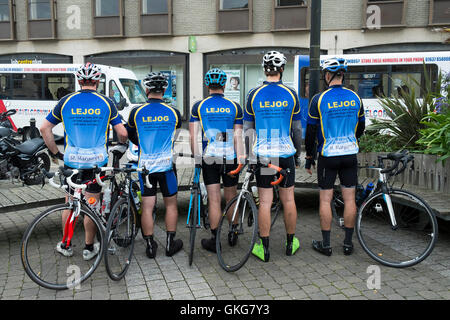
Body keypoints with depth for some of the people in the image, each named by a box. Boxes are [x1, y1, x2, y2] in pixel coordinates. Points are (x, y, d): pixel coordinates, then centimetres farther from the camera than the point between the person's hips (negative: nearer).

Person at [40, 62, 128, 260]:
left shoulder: (66, 101, 2)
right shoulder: (106, 103, -2)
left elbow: (44, 128, 3)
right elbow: (122, 133, -4)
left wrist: (55, 152, 10)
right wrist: (121, 145, 17)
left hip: (71, 161, 2)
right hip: (96, 162, -1)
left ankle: (65, 246, 26)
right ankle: (89, 248, 18)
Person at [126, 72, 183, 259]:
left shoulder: (136, 112, -3)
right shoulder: (173, 112, -3)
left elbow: (129, 135, 13)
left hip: (145, 165, 1)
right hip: (167, 165, 0)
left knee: (147, 207, 7)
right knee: (170, 204, 13)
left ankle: (150, 246, 14)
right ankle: (170, 244, 19)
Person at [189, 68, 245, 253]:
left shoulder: (199, 106, 1)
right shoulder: (234, 106, 2)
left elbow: (193, 137, -1)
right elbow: (238, 138, 0)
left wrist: (196, 156, 11)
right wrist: (240, 160, 6)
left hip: (209, 157, -1)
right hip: (230, 157, 1)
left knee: (214, 199, 3)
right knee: (231, 197, 15)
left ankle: (214, 240, 9)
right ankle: (233, 234, 29)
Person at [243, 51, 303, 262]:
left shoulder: (254, 94, -3)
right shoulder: (291, 94, -1)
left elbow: (248, 128, 0)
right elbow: (297, 128, 4)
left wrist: (248, 156, 9)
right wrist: (297, 154, 16)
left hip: (263, 155, -1)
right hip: (286, 154, 1)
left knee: (265, 201, 2)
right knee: (288, 199, 11)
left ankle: (264, 248, 9)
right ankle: (291, 243, 24)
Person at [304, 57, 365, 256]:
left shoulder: (319, 99, -10)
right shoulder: (355, 98, 3)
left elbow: (310, 132, -7)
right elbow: (360, 128, 13)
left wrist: (309, 157, 4)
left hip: (328, 156, -4)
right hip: (350, 155, 4)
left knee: (325, 199, 5)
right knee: (349, 199, 9)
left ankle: (326, 244, 11)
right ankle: (348, 243, 17)